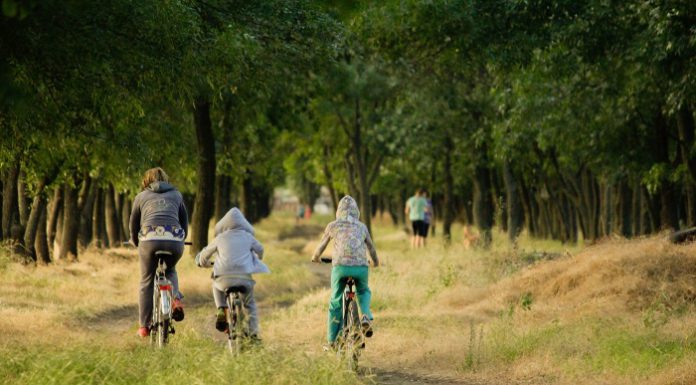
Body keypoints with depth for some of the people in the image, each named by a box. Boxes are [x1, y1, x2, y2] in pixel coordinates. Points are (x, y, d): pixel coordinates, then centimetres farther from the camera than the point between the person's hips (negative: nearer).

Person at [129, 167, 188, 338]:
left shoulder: (141, 196, 22)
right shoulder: (176, 195, 25)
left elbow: (133, 225, 26)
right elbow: (185, 222, 28)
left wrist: (136, 243, 43)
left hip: (150, 239, -2)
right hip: (175, 240, 2)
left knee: (146, 282, 11)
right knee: (170, 270, 30)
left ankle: (144, 326, 10)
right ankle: (176, 299, 4)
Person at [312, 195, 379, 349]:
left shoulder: (333, 226, 14)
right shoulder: (362, 227, 18)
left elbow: (321, 246, 24)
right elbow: (371, 247, 30)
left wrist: (315, 257, 46)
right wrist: (375, 262, 50)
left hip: (340, 266, -1)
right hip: (361, 267, 1)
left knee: (335, 302, 15)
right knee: (364, 292, 30)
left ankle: (332, 340, 17)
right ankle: (366, 316, 0)